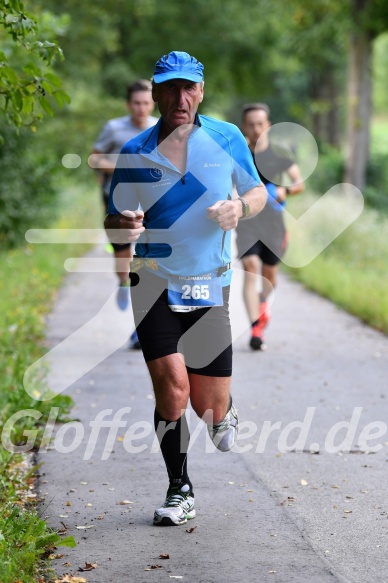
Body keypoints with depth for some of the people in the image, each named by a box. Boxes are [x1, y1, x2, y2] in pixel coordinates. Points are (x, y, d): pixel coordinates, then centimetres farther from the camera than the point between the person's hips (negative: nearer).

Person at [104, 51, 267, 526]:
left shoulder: (228, 139, 0)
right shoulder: (135, 152, -1)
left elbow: (258, 192, 12)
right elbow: (114, 225, 4)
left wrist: (240, 207, -11)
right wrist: (124, 225, -21)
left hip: (210, 287, 1)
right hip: (154, 283, -1)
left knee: (209, 407, 2)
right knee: (171, 387, -15)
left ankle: (224, 415, 41)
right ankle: (179, 490, 5)